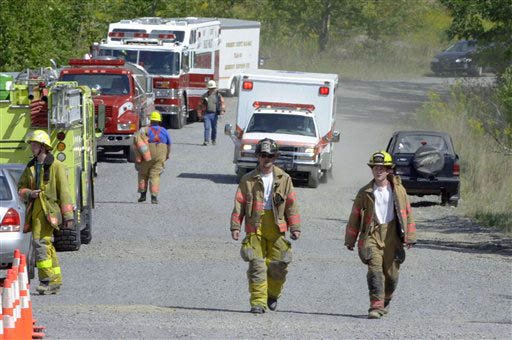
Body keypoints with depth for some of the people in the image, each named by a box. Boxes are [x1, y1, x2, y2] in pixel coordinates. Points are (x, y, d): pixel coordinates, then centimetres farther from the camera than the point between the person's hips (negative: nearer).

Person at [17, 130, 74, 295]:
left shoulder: (56, 166, -5)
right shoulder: (30, 167, 14)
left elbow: (64, 191, -7)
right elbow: (21, 188, 18)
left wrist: (68, 216, -10)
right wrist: (29, 193, -7)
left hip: (49, 209, -7)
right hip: (35, 209, 7)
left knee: (40, 241, -18)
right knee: (46, 245, 9)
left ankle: (47, 280, -16)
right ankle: (55, 282, 14)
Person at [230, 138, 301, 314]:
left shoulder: (284, 179, 9)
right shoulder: (248, 180, 6)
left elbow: (291, 204, 8)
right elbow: (239, 204, 4)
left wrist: (295, 227, 2)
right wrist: (235, 226, -5)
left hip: (276, 227, 1)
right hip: (255, 227, -1)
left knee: (278, 264, -1)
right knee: (256, 265, -7)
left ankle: (273, 294, 24)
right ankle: (258, 302, -5)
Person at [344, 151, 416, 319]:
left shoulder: (398, 190, 4)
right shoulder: (365, 192, 3)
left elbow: (407, 213, 8)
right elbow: (355, 216, 9)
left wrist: (409, 237, 4)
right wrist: (350, 240, 10)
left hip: (392, 234, 1)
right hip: (372, 234, -1)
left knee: (391, 272, 6)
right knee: (375, 270, -16)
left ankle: (385, 300, 32)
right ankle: (376, 306, -19)